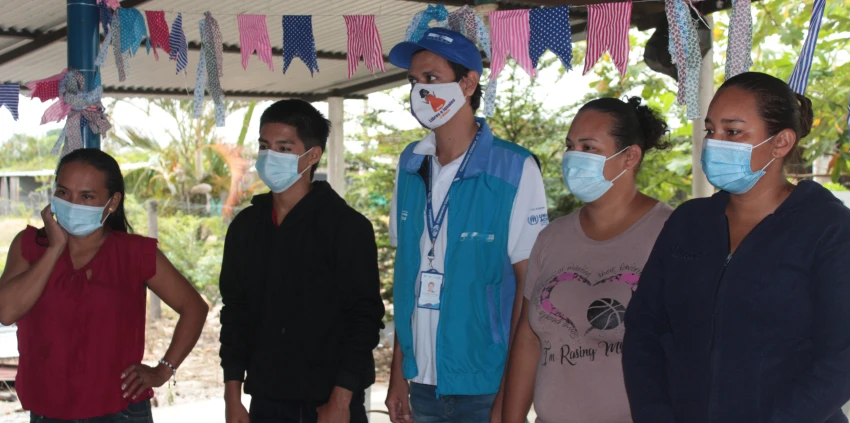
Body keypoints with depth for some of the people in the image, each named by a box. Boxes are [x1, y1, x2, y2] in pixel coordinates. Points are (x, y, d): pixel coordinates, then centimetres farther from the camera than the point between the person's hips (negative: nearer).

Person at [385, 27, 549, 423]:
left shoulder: (515, 169, -10)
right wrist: (398, 370, 5)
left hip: (484, 387, -4)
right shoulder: (410, 164, 4)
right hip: (421, 382, 4)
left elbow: (529, 284, -9)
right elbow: (405, 272, 9)